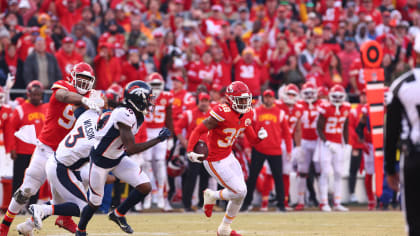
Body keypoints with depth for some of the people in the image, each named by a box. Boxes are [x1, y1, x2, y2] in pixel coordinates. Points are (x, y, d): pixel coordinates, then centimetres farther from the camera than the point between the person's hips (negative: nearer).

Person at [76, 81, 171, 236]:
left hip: (118, 158, 8)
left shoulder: (137, 115, -4)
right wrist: (158, 139, -29)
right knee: (95, 202, 7)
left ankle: (118, 214, 14)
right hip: (101, 160, -8)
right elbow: (131, 149, -34)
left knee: (145, 187, -7)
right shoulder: (125, 115, -31)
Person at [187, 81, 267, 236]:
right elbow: (198, 131, -22)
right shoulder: (222, 113, -24)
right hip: (215, 162, -9)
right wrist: (190, 151, -35)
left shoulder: (247, 114, 1)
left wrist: (260, 136, -13)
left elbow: (252, 139, 11)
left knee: (241, 193, 10)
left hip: (228, 156, 9)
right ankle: (212, 196, 17)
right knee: (239, 191, -10)